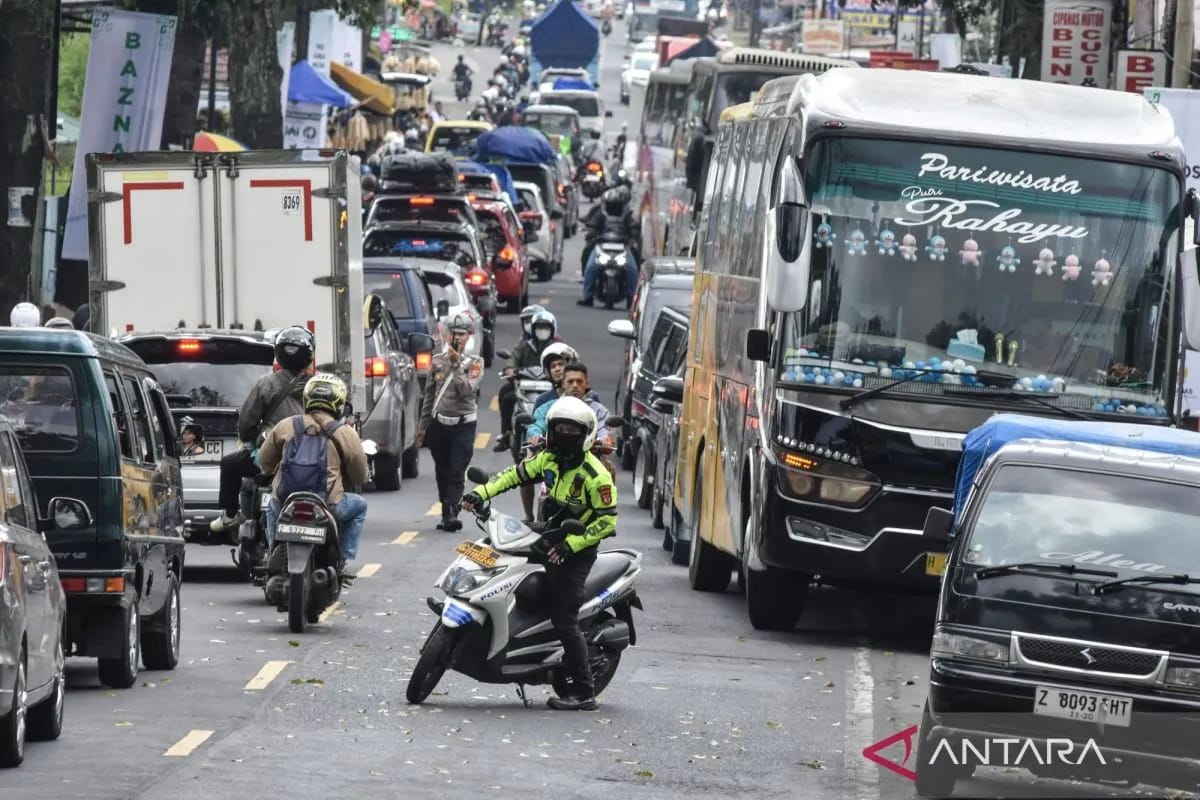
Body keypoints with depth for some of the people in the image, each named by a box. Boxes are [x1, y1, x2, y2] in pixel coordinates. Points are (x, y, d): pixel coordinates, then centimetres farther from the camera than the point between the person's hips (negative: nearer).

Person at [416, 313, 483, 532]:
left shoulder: (474, 364, -1)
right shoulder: (437, 361, 9)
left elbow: (467, 390, -17)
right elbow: (429, 395, 14)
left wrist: (456, 364, -18)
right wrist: (423, 425, 14)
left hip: (463, 425, -4)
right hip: (439, 423, 4)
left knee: (456, 472, -12)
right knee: (442, 473, 7)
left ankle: (451, 514, -18)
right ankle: (448, 513, 17)